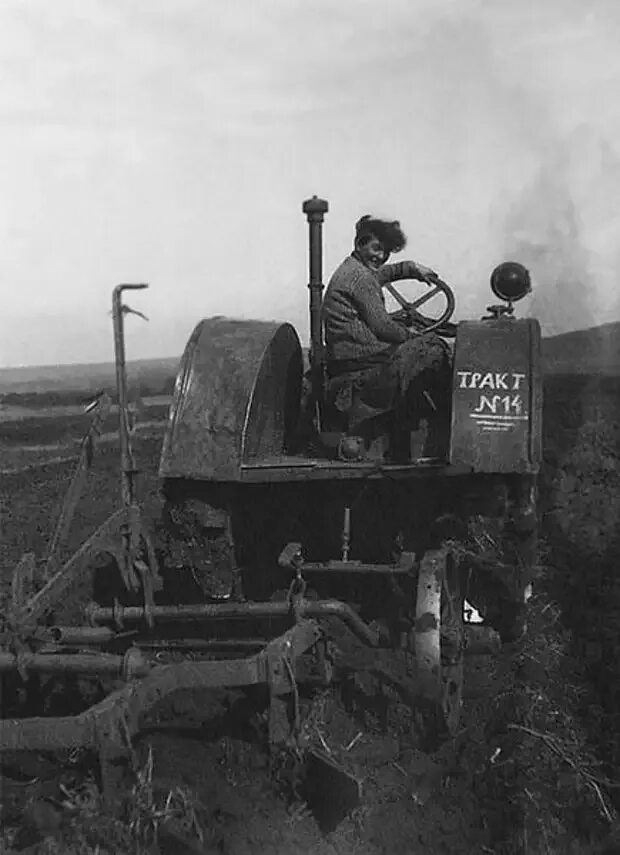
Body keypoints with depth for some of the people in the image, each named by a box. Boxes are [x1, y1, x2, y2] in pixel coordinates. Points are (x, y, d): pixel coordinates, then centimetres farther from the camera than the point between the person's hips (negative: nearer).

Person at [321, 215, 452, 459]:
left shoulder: (351, 270, 19)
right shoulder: (360, 276, -13)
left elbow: (383, 273, 40)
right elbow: (382, 327, -17)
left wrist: (412, 267, 26)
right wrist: (413, 336, -3)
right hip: (360, 362, -11)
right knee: (434, 350, -14)